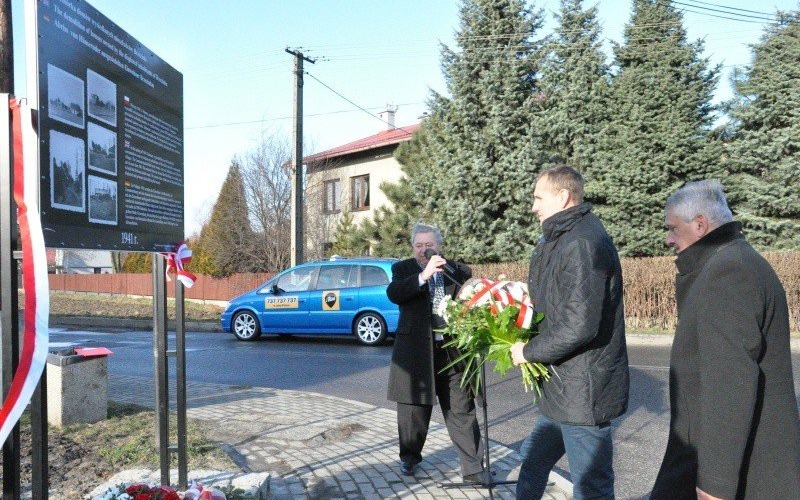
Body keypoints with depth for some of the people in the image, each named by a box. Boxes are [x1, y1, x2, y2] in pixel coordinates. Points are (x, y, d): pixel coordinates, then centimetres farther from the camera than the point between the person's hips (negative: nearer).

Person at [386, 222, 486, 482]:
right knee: (414, 408, 13)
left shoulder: (457, 270, 7)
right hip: (416, 351, 0)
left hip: (453, 351, 1)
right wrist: (424, 275, -25)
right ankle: (409, 456, 35)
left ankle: (473, 468, 16)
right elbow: (393, 294, -16)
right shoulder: (403, 269, 4)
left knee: (462, 411, 6)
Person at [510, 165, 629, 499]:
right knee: (533, 460, 23)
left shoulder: (583, 244, -21)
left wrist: (529, 351, -15)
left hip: (582, 391, -10)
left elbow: (579, 325, -28)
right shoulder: (564, 239, 12)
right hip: (564, 387, 10)